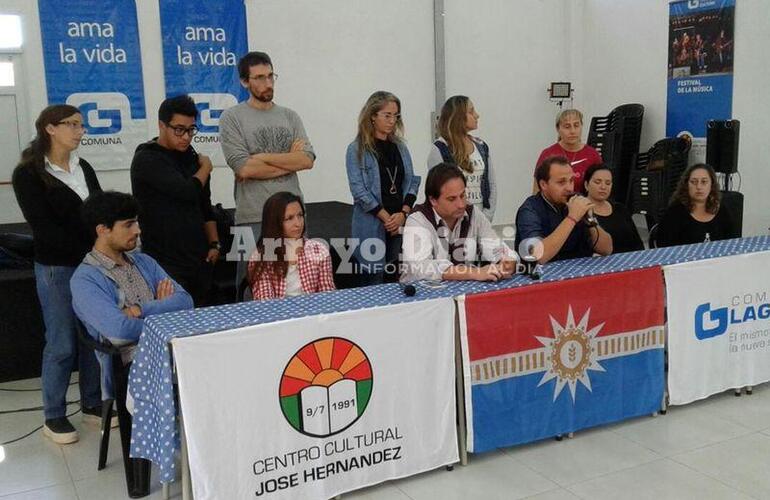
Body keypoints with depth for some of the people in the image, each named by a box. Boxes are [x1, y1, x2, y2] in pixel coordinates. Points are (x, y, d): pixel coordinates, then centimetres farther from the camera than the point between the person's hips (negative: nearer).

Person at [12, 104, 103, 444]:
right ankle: (53, 418, 14)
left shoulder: (83, 168, 11)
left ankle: (91, 404, 24)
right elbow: (44, 229, -13)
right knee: (61, 345, 1)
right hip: (57, 269, -5)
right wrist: (91, 253, -17)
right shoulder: (28, 174, -6)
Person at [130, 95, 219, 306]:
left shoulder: (191, 158, 14)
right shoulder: (147, 159, -9)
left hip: (199, 259, 7)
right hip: (166, 263, -7)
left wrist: (214, 244, 9)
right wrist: (205, 167, -2)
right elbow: (187, 191, -21)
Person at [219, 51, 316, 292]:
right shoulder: (232, 117, 0)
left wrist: (263, 157, -10)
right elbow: (243, 168, -12)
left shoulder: (289, 116, 12)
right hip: (253, 218, -4)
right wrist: (289, 160, -3)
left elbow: (307, 160, -2)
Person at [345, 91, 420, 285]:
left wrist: (403, 213, -6)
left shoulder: (400, 147, 12)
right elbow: (359, 190, -10)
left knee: (395, 282, 7)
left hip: (401, 224, 5)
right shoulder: (357, 150, -3)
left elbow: (411, 181, 10)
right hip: (372, 227, -5)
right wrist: (386, 218, -11)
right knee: (373, 283, -2)